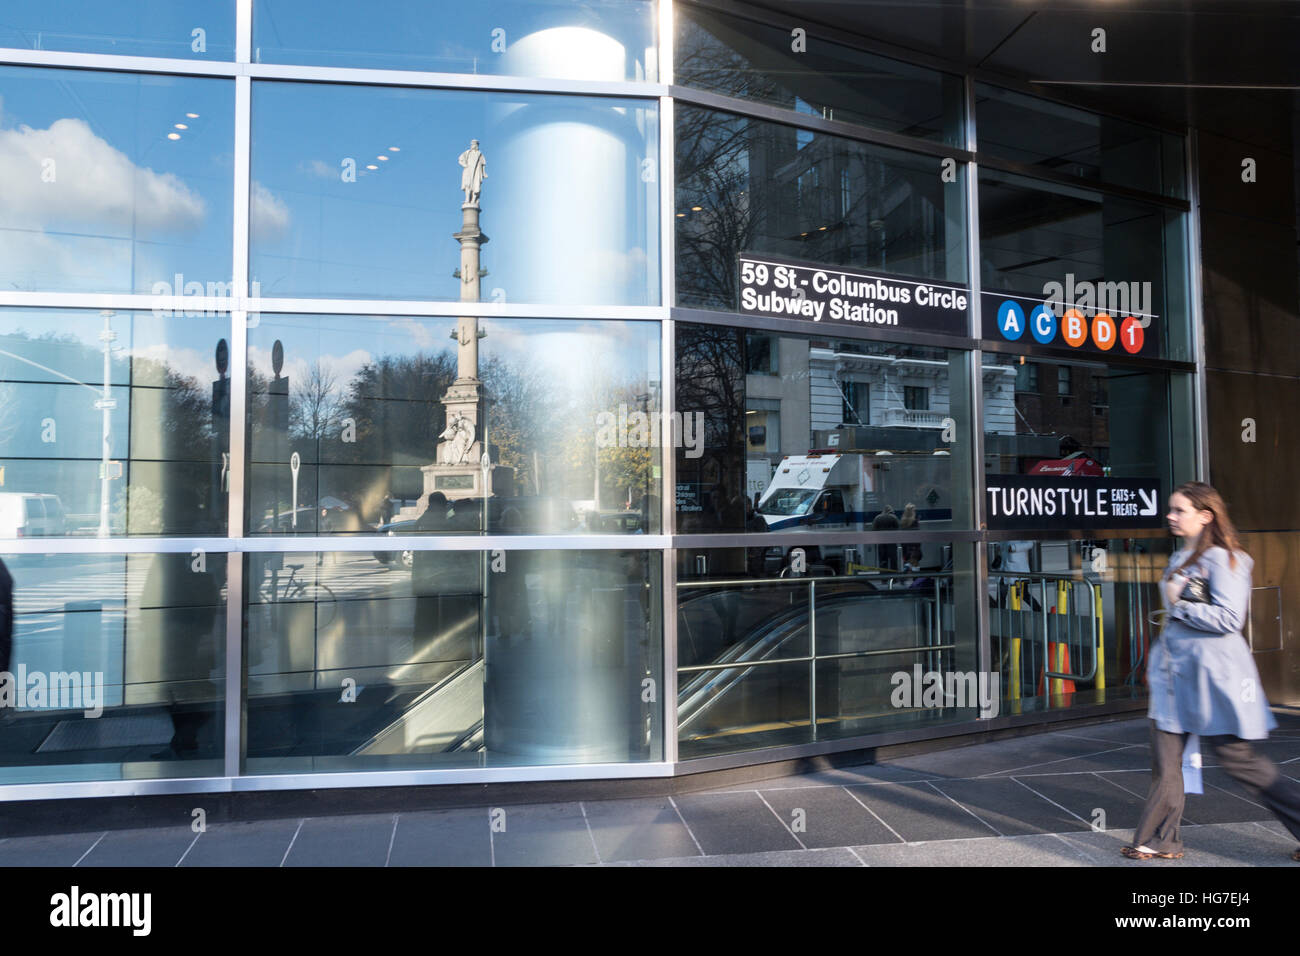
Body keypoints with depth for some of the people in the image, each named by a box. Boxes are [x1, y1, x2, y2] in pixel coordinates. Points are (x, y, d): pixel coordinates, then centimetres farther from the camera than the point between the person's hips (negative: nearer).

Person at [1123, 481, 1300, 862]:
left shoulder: (1221, 559, -12)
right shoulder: (1180, 559, 15)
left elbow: (1229, 618, -19)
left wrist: (1179, 605, -13)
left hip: (1212, 672, -8)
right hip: (1175, 671, 8)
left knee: (1237, 758, 1)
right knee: (1165, 759, 7)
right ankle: (1159, 841, 13)